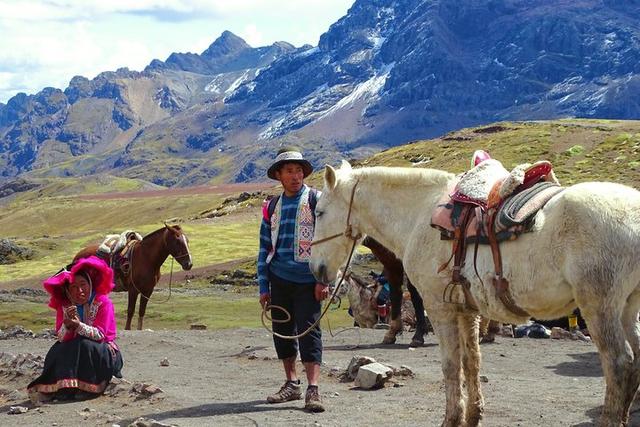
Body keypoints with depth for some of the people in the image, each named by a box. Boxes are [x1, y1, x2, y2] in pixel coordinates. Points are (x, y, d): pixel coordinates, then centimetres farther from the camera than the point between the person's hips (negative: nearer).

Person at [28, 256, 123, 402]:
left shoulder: (103, 302, -13)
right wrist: (67, 325, -30)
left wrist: (78, 325, -35)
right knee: (58, 350, -23)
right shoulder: (64, 306, -1)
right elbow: (61, 338, -9)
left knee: (84, 345, -32)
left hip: (103, 352, -4)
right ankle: (63, 388, -22)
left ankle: (86, 389, -24)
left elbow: (100, 334, -20)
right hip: (75, 351, 4)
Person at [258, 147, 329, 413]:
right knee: (282, 331, 10)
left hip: (307, 280, -5)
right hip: (279, 280, 5)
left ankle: (312, 390, -11)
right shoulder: (272, 207, 11)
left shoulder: (315, 200, -3)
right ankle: (292, 384, 21)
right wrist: (263, 287, 10)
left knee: (309, 331, -9)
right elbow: (265, 248, 15)